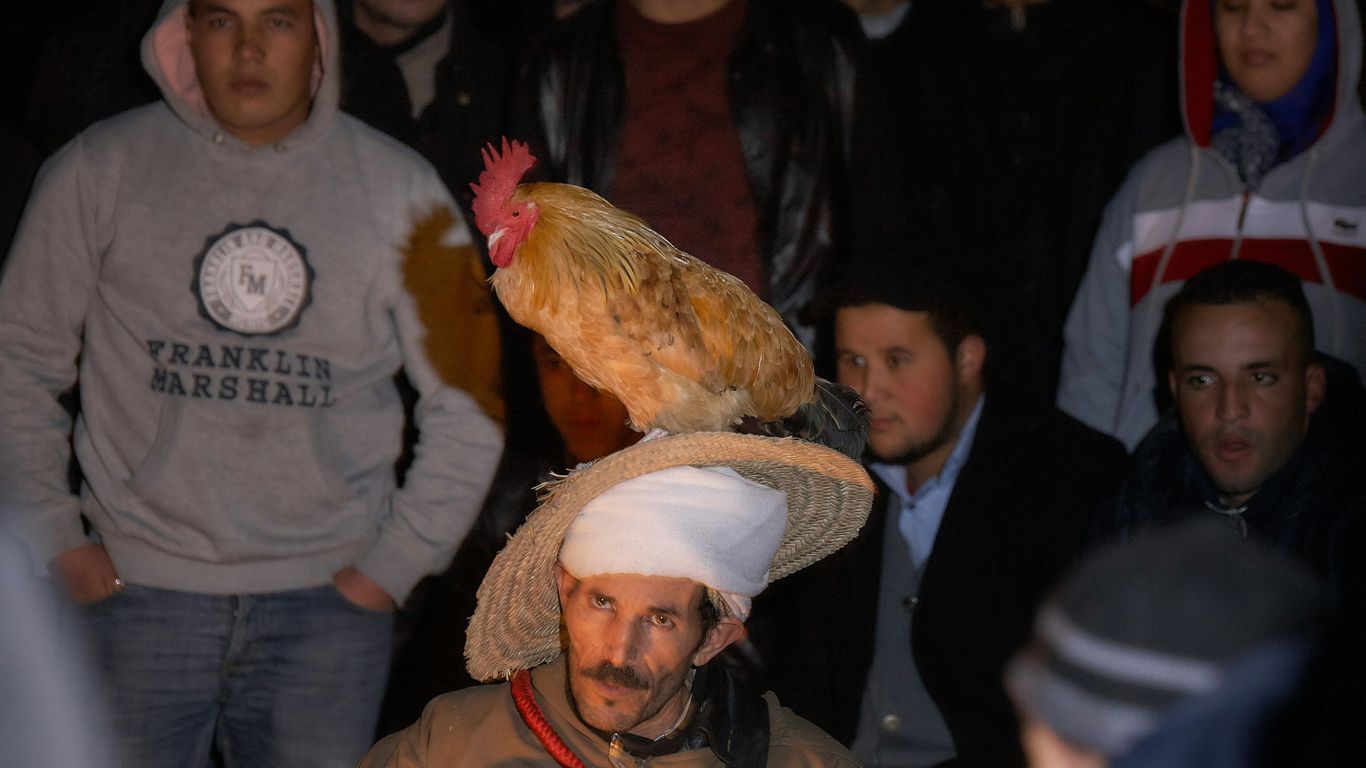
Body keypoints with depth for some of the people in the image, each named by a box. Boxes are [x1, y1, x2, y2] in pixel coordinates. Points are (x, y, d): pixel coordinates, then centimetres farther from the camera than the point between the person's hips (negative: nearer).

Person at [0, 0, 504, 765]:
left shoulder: (398, 188, 3)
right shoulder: (103, 171, 1)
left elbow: (465, 407, 8)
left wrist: (396, 563, 2)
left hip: (326, 596, 1)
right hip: (136, 588, 0)